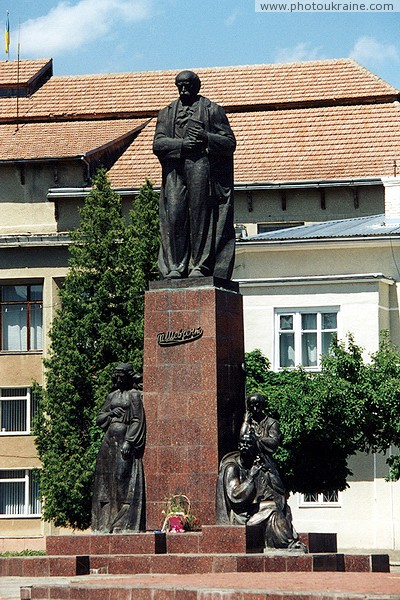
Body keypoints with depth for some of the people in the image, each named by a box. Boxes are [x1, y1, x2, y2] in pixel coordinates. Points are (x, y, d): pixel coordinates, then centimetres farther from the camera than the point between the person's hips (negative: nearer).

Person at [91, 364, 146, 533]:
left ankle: (125, 523, -13)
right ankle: (107, 522, 4)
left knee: (124, 480, -11)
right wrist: (109, 414, -4)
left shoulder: (134, 395, 0)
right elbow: (99, 419, 18)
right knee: (106, 479, 3)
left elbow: (138, 421, -8)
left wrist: (129, 442, -17)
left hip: (125, 439, -7)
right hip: (109, 441, 7)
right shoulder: (112, 396, 18)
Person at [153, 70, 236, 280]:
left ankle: (199, 266, -7)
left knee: (200, 215, -8)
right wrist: (181, 144, -10)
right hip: (174, 170, 3)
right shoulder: (167, 113, 20)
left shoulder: (212, 110, 11)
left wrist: (206, 138, -12)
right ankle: (175, 266, -6)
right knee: (174, 215, -7)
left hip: (202, 167, -2)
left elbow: (230, 143, 6)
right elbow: (158, 144, 8)